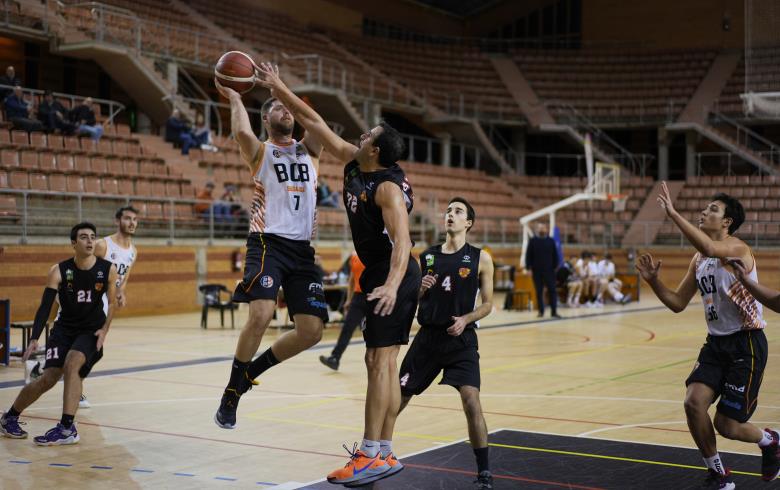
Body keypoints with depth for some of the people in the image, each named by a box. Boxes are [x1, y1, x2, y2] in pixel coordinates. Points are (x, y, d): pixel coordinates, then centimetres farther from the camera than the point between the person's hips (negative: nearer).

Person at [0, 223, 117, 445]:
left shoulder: (108, 270, -11)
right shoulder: (59, 271, -14)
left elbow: (112, 302, 3)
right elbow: (45, 306, -17)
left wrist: (104, 330, -10)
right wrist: (34, 339, -28)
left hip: (91, 330, 0)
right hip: (64, 328, 1)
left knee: (72, 363, -28)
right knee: (48, 378, -6)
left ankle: (67, 428, -24)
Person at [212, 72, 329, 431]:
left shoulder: (309, 151, 18)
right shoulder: (260, 151, 7)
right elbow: (241, 132, -16)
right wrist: (234, 97, 0)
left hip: (302, 249, 5)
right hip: (268, 243, -5)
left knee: (312, 330, -2)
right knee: (261, 315, -24)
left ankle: (250, 371, 20)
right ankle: (232, 392, -4)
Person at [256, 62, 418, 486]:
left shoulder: (388, 188, -19)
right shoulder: (352, 164, 6)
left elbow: (402, 241, -29)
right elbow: (315, 122, 13)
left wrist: (392, 285, -43)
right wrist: (278, 89, 14)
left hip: (393, 276, -9)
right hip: (378, 275, 9)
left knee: (380, 361, -11)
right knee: (382, 363, 9)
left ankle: (370, 455, -11)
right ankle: (383, 454, 14)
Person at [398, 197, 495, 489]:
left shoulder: (480, 259, -1)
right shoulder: (427, 257, 6)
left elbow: (487, 304, 2)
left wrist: (465, 319, -15)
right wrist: (420, 288, -9)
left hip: (461, 340, -3)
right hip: (428, 337, 3)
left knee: (471, 402, -18)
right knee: (396, 401, 8)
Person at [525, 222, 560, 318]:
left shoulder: (551, 241, 6)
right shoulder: (532, 241, 3)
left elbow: (555, 255, 8)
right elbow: (528, 256, 1)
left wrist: (555, 267, 1)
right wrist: (529, 268, -6)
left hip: (549, 270, 0)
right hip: (537, 271, 0)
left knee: (552, 291, -4)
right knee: (539, 292, 5)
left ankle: (554, 311, -2)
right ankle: (541, 311, 13)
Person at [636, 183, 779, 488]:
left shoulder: (737, 249, -16)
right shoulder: (699, 259, 9)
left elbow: (711, 250, -41)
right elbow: (677, 303, 13)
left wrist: (673, 214, -42)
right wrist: (653, 280, -4)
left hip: (747, 343, -7)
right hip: (716, 342, 7)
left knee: (726, 424, -3)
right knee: (694, 402, -13)